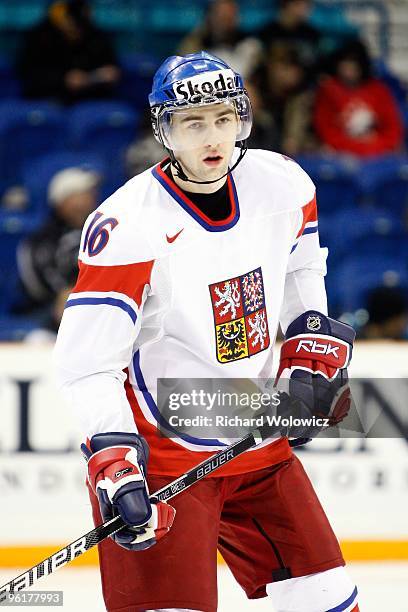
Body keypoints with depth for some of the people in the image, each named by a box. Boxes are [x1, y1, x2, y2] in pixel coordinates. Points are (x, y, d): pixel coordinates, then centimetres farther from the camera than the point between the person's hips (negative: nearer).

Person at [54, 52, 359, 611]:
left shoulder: (283, 184, -4)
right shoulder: (129, 225, -23)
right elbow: (85, 363, -23)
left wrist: (312, 361, 6)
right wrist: (115, 467, -32)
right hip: (161, 450, -6)